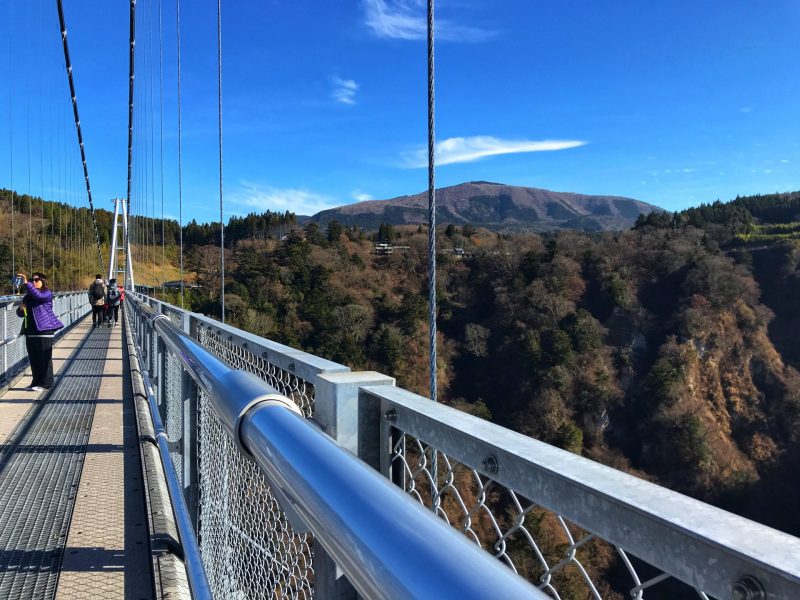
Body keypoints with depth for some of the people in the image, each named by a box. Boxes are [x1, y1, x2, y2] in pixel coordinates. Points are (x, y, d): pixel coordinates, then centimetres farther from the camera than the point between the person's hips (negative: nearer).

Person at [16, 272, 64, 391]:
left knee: (44, 358, -4)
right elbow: (20, 313, 20)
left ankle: (45, 383, 0)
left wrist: (26, 283, -28)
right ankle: (36, 382, 17)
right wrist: (21, 308, -2)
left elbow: (37, 295, -25)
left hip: (44, 329, -7)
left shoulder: (47, 294, -2)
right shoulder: (27, 296, 17)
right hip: (30, 331, 7)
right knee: (33, 359, 9)